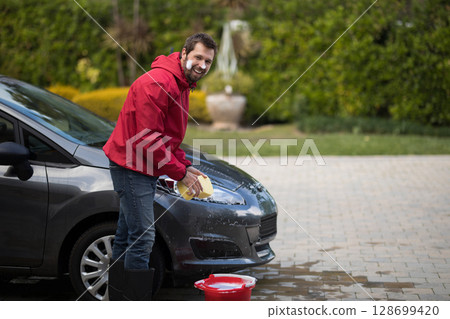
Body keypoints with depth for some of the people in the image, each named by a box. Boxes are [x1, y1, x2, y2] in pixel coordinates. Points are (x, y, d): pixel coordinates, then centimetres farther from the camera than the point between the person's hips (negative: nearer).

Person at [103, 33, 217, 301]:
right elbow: (149, 138, -25)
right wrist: (180, 172, -18)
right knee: (142, 238, -11)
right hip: (132, 165, -11)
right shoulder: (158, 82, -21)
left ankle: (119, 299, 25)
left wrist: (185, 165, 6)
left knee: (127, 236, 16)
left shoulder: (182, 85, 13)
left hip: (144, 168, 11)